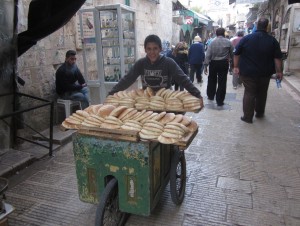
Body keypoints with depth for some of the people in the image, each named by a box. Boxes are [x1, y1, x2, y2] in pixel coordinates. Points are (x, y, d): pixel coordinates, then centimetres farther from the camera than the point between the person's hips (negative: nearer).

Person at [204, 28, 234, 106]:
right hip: (224, 63, -1)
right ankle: (220, 101, 5)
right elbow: (232, 53, -2)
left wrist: (205, 66, -4)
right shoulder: (228, 42, -2)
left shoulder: (212, 42, -2)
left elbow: (208, 55, -6)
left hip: (213, 63, 1)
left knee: (212, 80, 19)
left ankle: (210, 96, 35)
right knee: (222, 82, 3)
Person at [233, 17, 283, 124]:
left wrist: (236, 67, 6)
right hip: (265, 73, 1)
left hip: (248, 72, -1)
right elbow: (277, 58, -4)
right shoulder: (272, 40, -3)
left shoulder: (246, 38, -4)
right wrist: (279, 71, 2)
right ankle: (260, 113, 32)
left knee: (249, 93, 4)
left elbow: (237, 54, -1)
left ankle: (248, 116, 4)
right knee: (262, 93, 17)